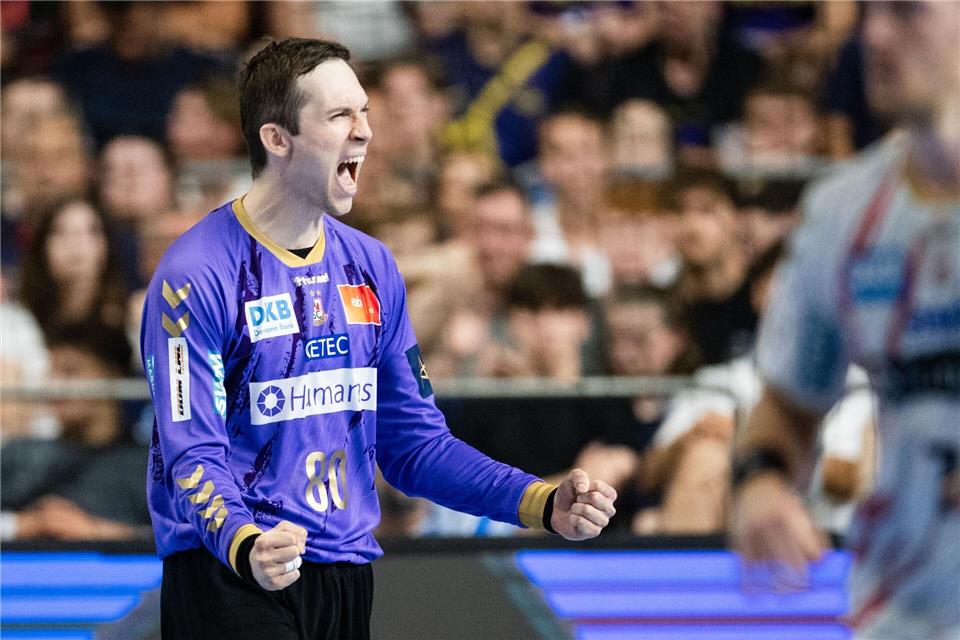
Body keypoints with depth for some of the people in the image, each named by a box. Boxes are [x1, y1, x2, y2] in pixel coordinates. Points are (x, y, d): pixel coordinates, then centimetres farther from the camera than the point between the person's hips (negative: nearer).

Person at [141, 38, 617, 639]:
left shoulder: (372, 267, 10)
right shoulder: (197, 275, -11)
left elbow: (415, 443, 13)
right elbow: (193, 455, -16)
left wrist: (543, 503, 0)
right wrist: (246, 546, -36)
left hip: (347, 583, 6)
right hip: (229, 578, -6)